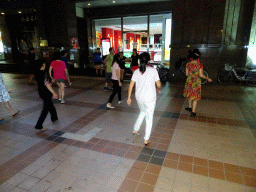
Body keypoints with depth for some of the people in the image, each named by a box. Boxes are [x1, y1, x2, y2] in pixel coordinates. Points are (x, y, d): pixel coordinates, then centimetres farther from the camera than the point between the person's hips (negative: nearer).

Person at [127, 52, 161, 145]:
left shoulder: (136, 71, 0)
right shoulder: (153, 70, -9)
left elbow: (131, 85, -1)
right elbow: (158, 84, -6)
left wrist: (129, 97, 6)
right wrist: (158, 89, 17)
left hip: (139, 97, 4)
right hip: (150, 98, -4)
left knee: (142, 112, 30)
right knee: (149, 118, 9)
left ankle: (136, 129, 36)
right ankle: (146, 139, 14)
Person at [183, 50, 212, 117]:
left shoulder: (188, 64, -5)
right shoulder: (199, 65, -14)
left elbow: (187, 74, 1)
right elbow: (201, 75, -14)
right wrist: (208, 79, 1)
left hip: (189, 81, 3)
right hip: (196, 82, -3)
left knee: (190, 94, 23)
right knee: (195, 96, 6)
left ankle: (190, 107, 39)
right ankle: (193, 112, 11)